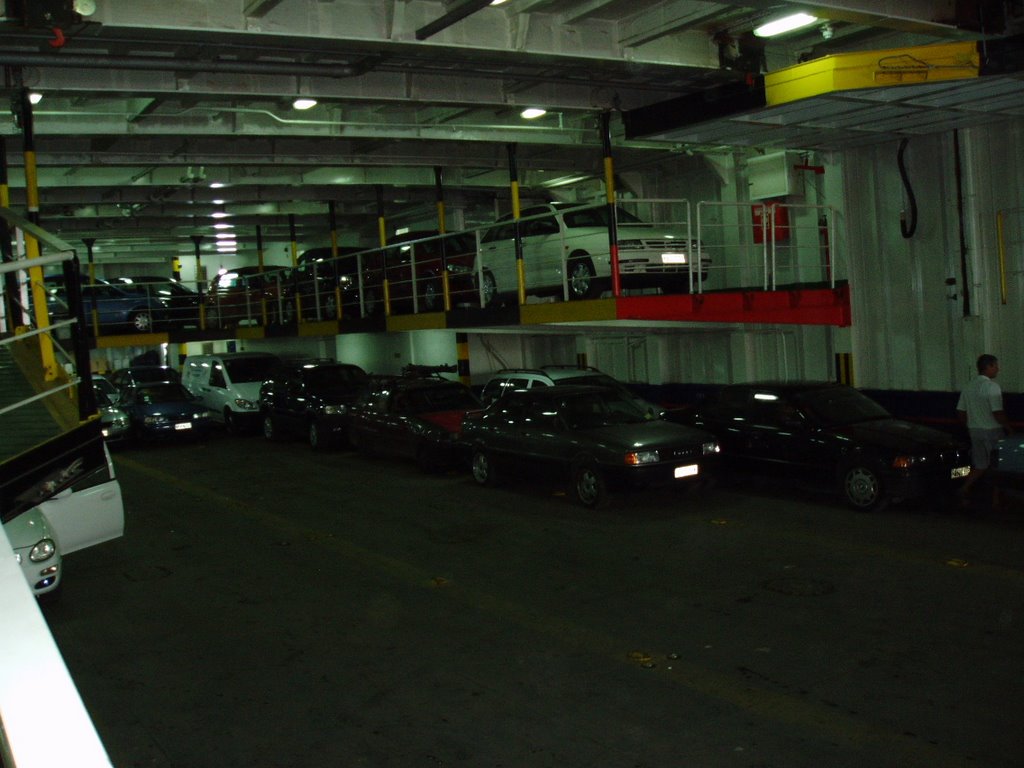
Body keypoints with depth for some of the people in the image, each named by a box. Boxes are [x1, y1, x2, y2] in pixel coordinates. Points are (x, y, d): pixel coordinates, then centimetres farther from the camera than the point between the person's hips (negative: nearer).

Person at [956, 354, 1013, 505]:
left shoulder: (968, 387, 6)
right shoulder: (992, 386, -16)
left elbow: (960, 412, 8)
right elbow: (998, 413, -20)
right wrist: (1010, 429, -8)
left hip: (975, 431, 6)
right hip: (992, 430, -6)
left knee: (980, 466, 13)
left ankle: (965, 489, -1)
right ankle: (996, 500, 9)